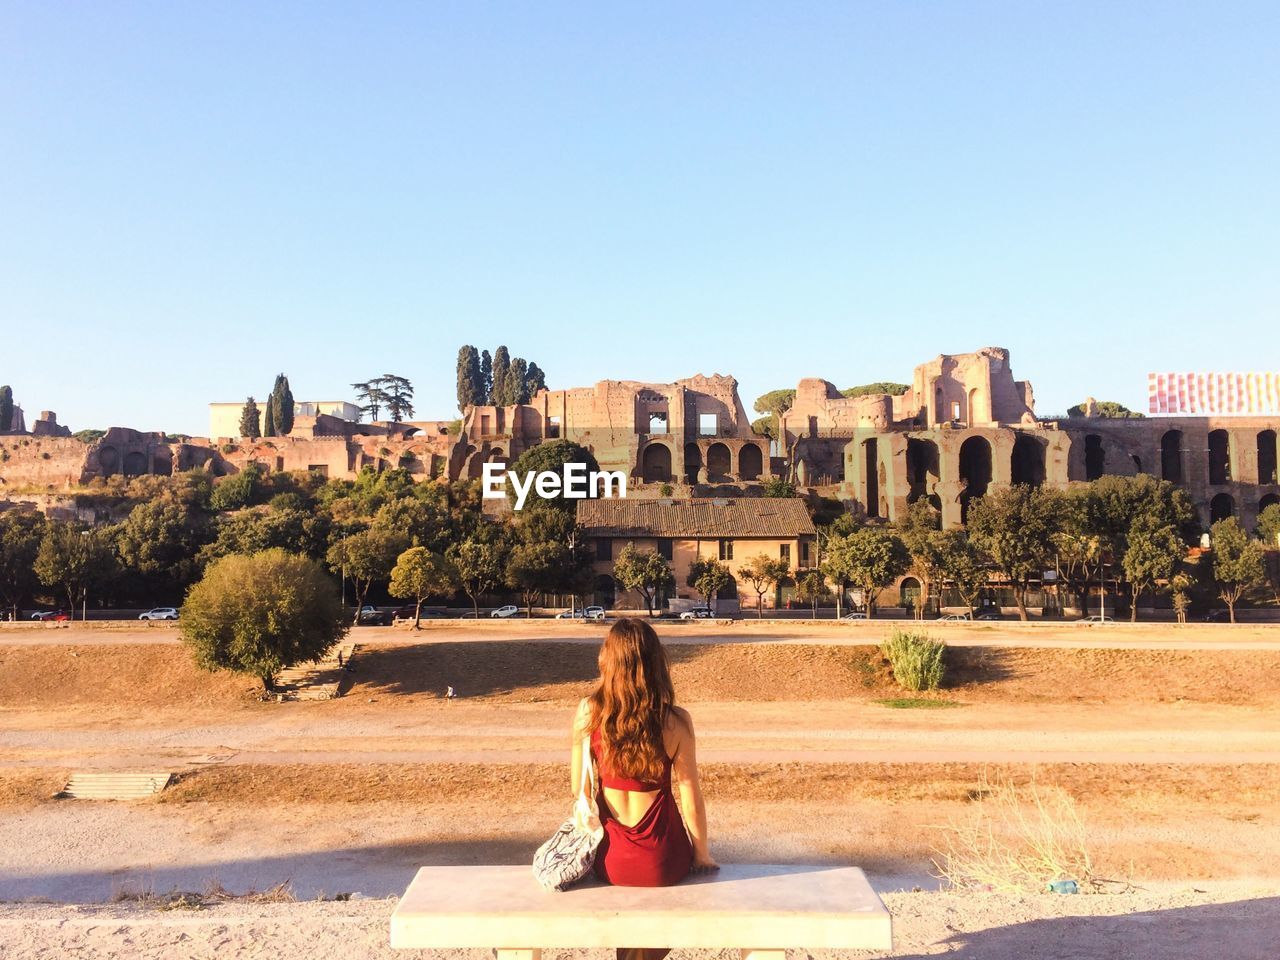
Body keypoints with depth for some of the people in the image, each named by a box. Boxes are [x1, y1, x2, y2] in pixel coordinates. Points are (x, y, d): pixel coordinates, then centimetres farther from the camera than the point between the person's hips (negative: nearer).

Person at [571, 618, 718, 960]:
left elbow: (578, 786, -4)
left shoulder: (589, 712, -13)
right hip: (662, 864, -2)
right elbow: (690, 796, -11)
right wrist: (702, 855, 5)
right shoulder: (675, 721, -17)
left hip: (608, 861, 2)